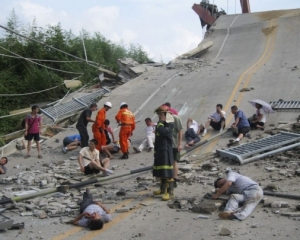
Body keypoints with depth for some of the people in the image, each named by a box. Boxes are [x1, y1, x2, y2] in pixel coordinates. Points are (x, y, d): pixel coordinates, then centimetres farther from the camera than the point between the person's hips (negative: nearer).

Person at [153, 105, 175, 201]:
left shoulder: (169, 125, -13)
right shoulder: (161, 124, 16)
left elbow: (162, 131, -32)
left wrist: (160, 122, -16)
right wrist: (155, 150, 23)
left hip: (166, 151, -9)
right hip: (159, 151, 10)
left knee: (168, 173, -10)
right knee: (161, 172, 18)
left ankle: (170, 192, -9)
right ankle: (163, 189, 30)